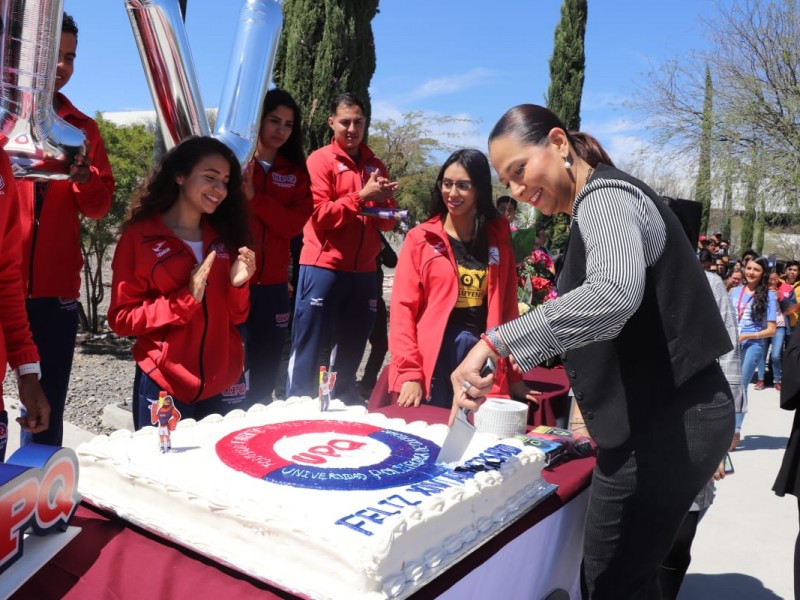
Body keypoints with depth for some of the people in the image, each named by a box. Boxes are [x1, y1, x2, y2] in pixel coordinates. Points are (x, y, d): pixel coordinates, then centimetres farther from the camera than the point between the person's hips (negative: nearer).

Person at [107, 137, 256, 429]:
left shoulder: (224, 236, 6)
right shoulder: (139, 237, -5)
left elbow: (235, 316, 9)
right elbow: (121, 318, -7)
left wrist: (238, 284, -11)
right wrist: (187, 298, -18)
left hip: (225, 384, 4)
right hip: (164, 386, -4)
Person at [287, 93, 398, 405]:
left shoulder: (376, 165, 16)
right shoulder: (320, 160, 0)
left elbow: (386, 223, 16)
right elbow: (319, 215, -11)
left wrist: (385, 201, -4)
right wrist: (361, 197, -16)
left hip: (363, 270, 5)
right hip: (324, 267, -5)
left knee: (352, 347, 11)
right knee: (309, 346, -3)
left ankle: (343, 403, 22)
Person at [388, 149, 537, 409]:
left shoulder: (498, 239, 8)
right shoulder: (420, 239, 0)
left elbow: (508, 307, 9)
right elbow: (403, 309, -4)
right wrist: (409, 372, -13)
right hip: (432, 359, -2)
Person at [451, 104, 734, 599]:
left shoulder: (604, 197, -15)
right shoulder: (609, 201, 18)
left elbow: (615, 293, -37)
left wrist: (496, 343, -39)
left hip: (666, 424, -10)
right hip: (671, 416, 10)